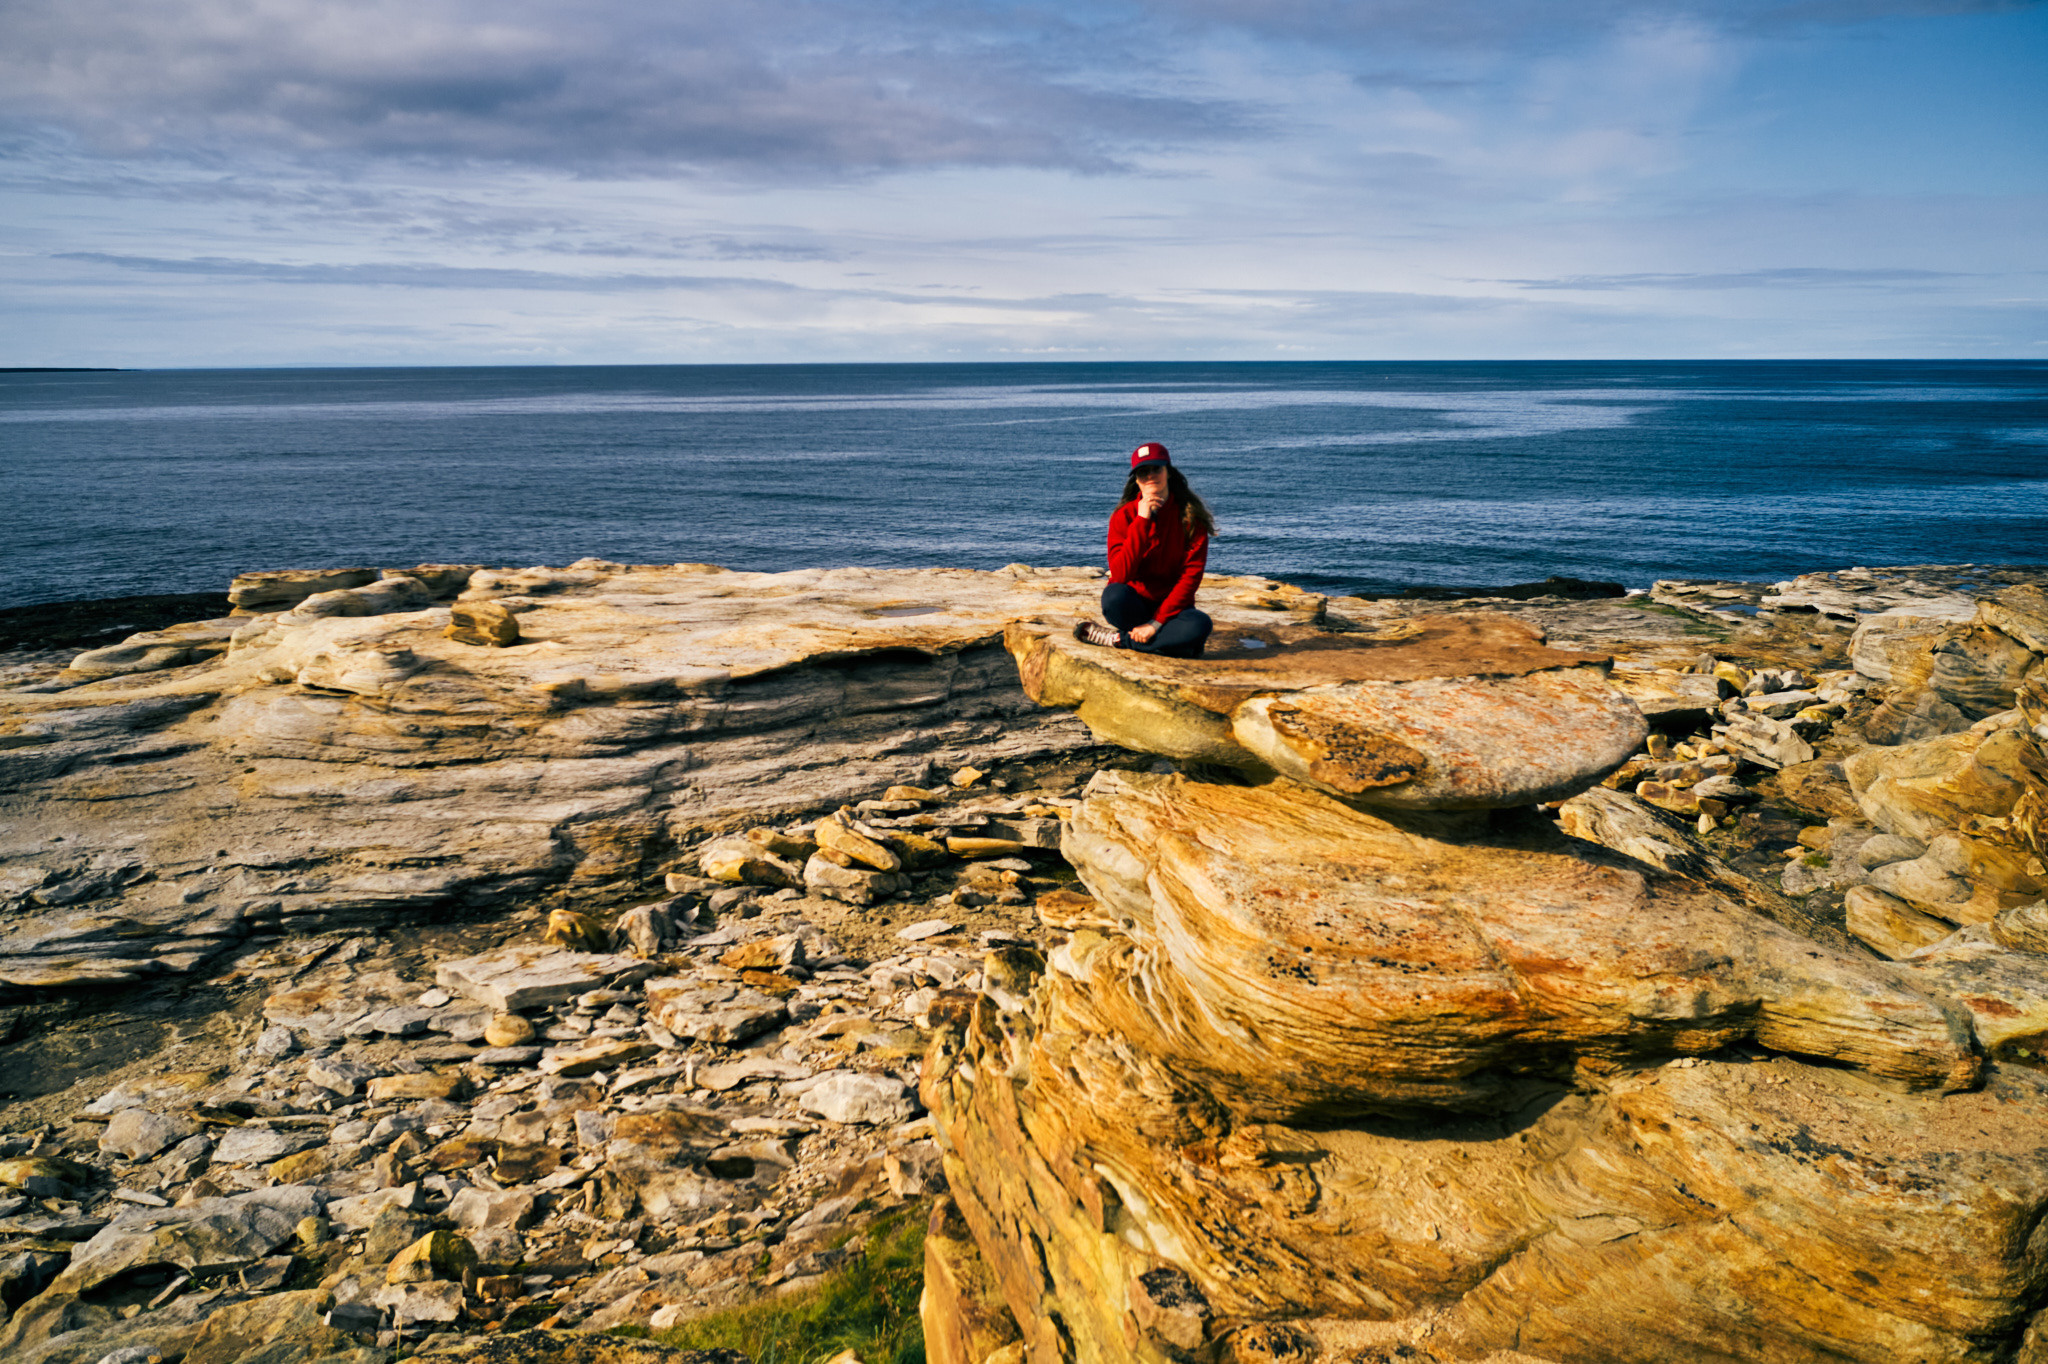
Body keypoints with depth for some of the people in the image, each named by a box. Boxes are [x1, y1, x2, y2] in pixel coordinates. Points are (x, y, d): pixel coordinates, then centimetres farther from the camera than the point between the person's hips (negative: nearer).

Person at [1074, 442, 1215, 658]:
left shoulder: (1190, 515, -5)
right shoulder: (1124, 516, -4)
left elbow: (1191, 575, -10)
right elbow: (1120, 574, -18)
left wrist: (1157, 622, -19)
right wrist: (1141, 521, -22)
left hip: (1171, 607, 1)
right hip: (1133, 605, -1)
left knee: (1200, 625, -33)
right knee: (1114, 595, -35)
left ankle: (1120, 639, -19)